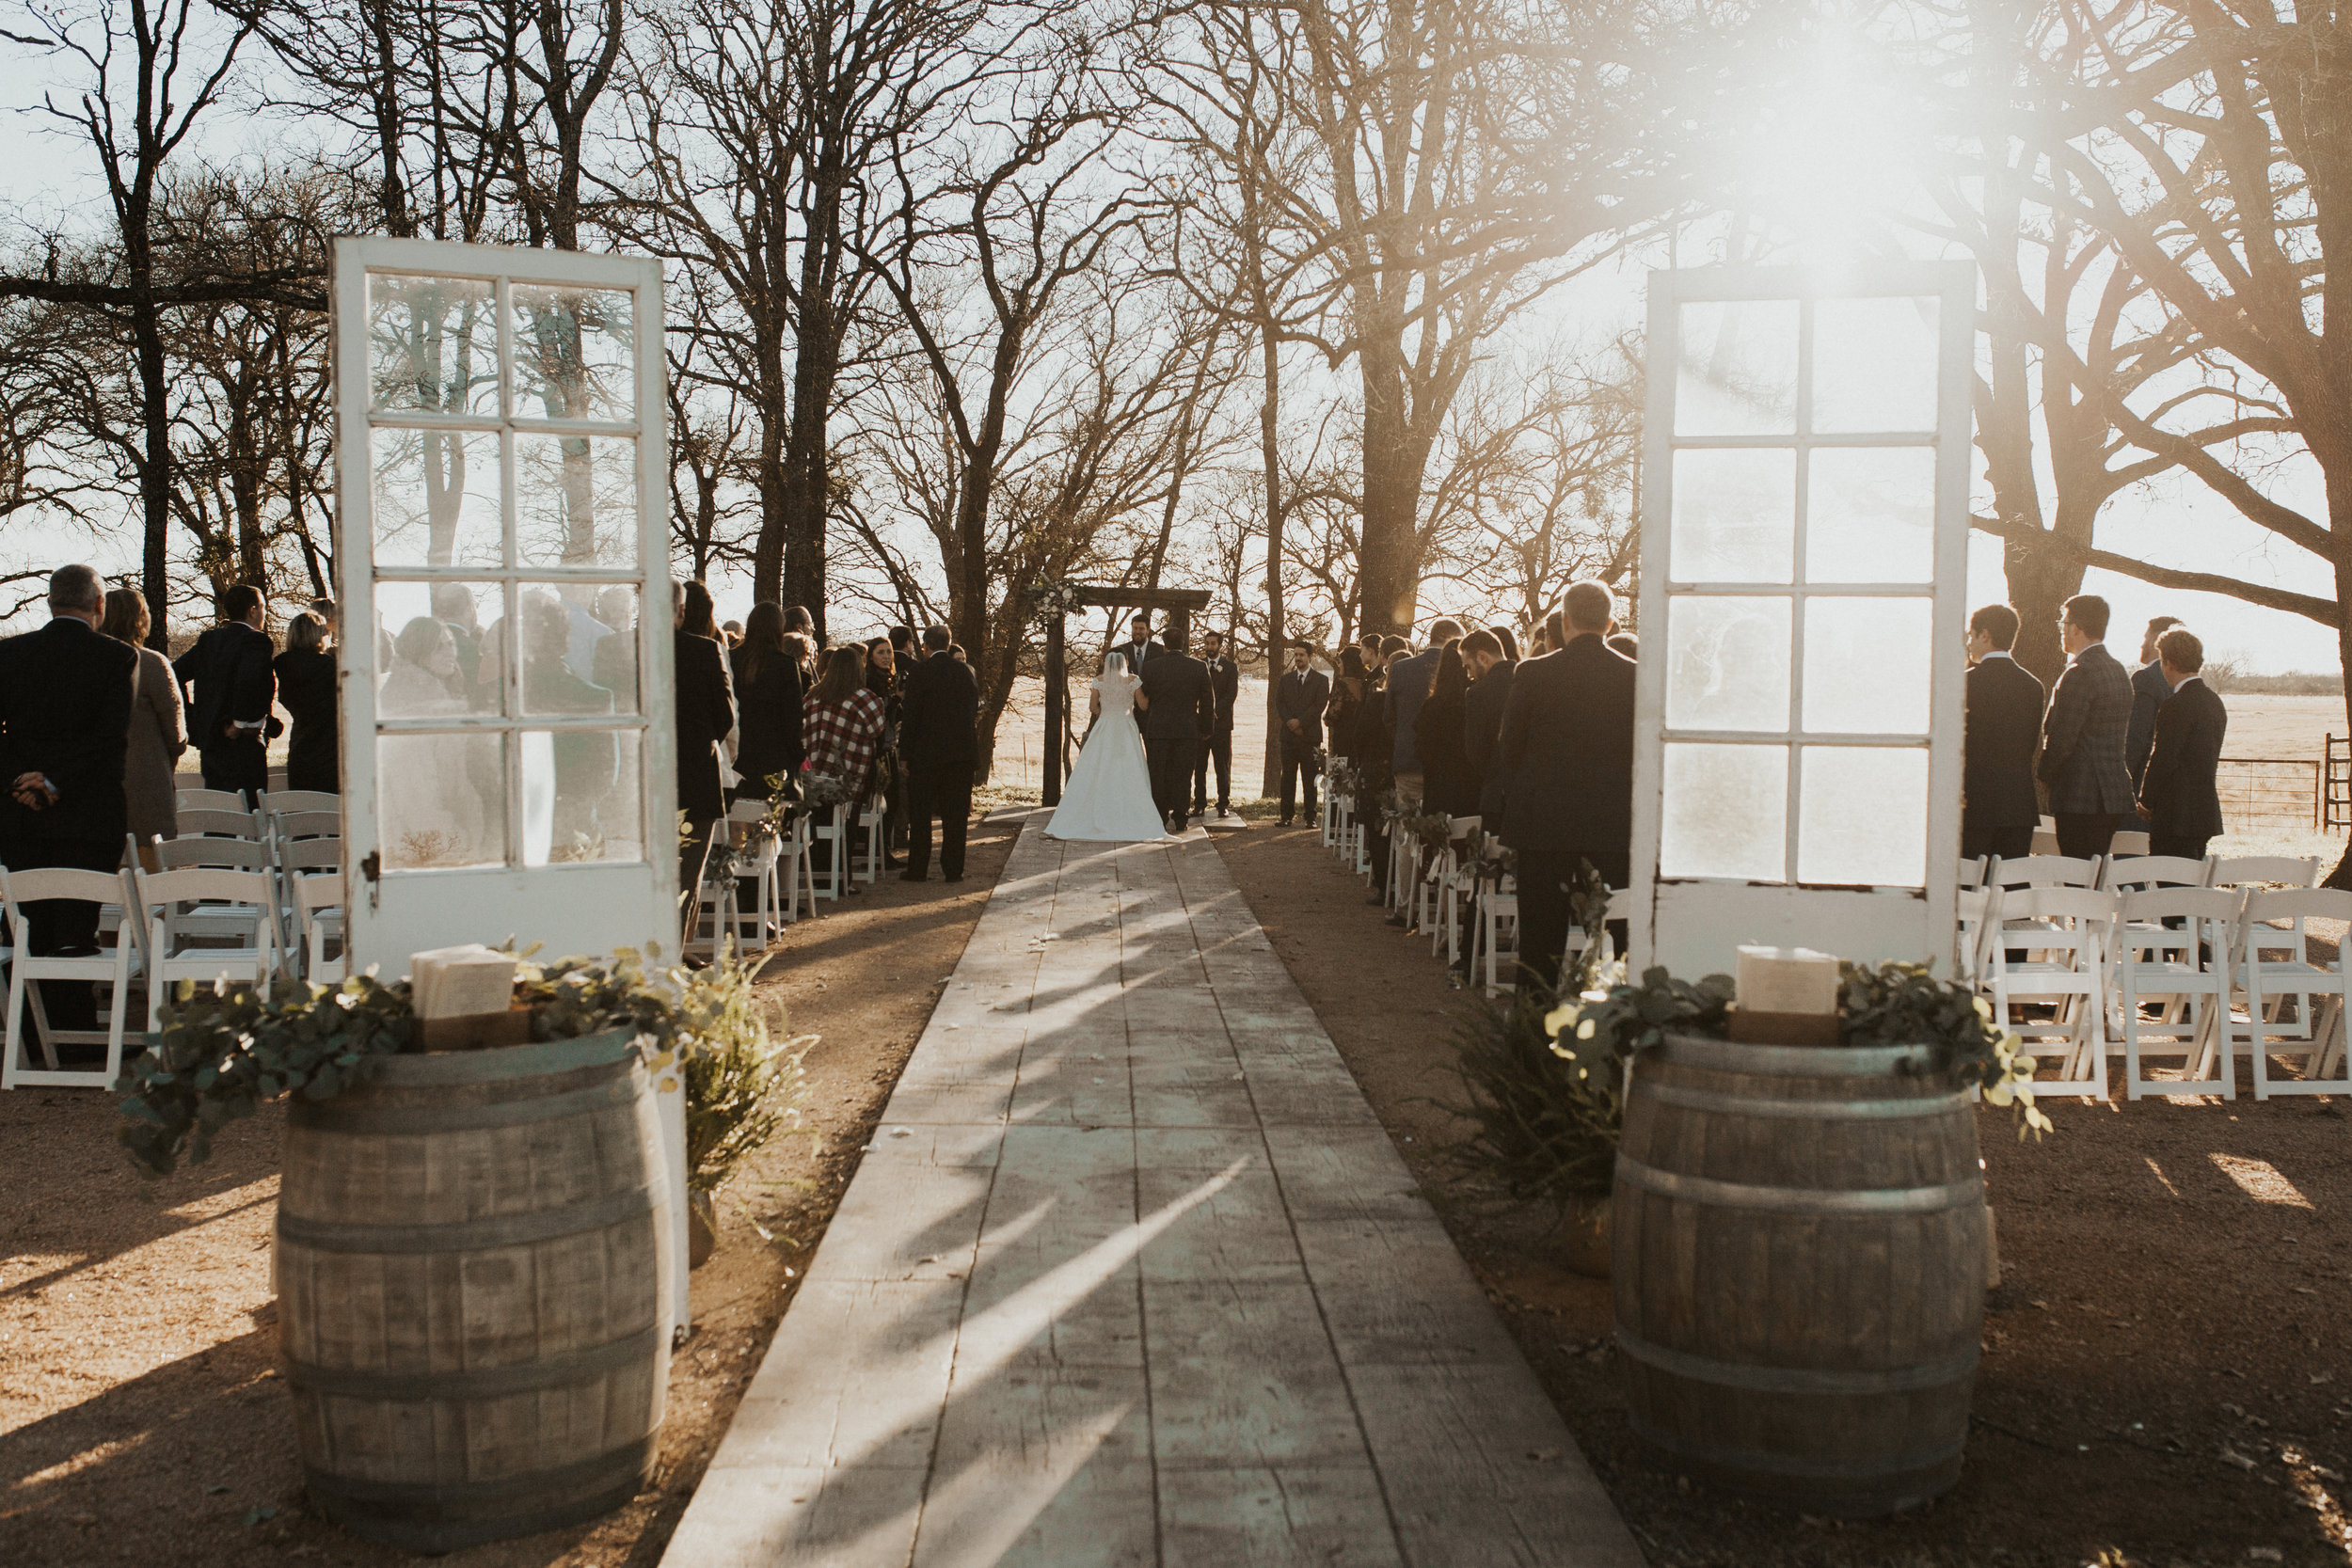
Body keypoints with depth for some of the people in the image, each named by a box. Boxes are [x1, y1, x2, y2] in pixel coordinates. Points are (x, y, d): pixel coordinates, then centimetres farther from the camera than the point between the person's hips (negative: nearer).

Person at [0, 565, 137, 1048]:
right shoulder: (119, 658, -7)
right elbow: (113, 738, -14)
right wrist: (57, 784, -12)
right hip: (89, 817, -3)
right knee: (75, 927, 3)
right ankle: (73, 1032, 5)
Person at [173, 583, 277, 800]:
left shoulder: (208, 639, 11)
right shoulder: (256, 640, -11)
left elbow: (174, 674, 13)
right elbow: (250, 680, -29)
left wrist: (193, 722, 13)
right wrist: (242, 723, -16)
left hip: (209, 742, 8)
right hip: (243, 745, -8)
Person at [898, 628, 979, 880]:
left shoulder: (920, 672, -7)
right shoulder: (965, 671, 5)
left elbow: (911, 715, -8)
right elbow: (974, 712, 8)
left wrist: (906, 754, -2)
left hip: (926, 754, -3)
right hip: (962, 752, 3)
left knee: (920, 814, 6)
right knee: (955, 814, 6)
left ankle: (917, 869, 7)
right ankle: (953, 869, 5)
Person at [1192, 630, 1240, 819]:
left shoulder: (1230, 667, 5)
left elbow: (1232, 695, -3)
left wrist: (1214, 711, -14)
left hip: (1221, 723, -2)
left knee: (1223, 767, 0)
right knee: (1199, 767, 1)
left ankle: (1224, 805, 4)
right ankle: (1199, 805, 6)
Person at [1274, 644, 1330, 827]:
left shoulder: (1321, 680, 4)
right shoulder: (1286, 679, 16)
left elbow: (1320, 705, -6)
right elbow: (1279, 702, 7)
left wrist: (1300, 722, -12)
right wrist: (1290, 722, -9)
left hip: (1310, 735, -3)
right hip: (1289, 735, 3)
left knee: (1310, 778, -1)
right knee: (1287, 777, 1)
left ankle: (1310, 817, 2)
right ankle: (1287, 816, 4)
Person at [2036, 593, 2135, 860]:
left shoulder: (2078, 673, -15)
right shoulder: (2118, 670, 15)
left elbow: (2060, 738, -17)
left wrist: (2042, 771, 1)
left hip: (2081, 798, -10)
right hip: (2115, 796, 10)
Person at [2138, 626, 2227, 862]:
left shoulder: (2176, 706, -16)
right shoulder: (2215, 701, 12)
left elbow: (2163, 761, -17)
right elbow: (2209, 759, 17)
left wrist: (2146, 802, -4)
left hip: (2177, 816, -9)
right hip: (2206, 813, 9)